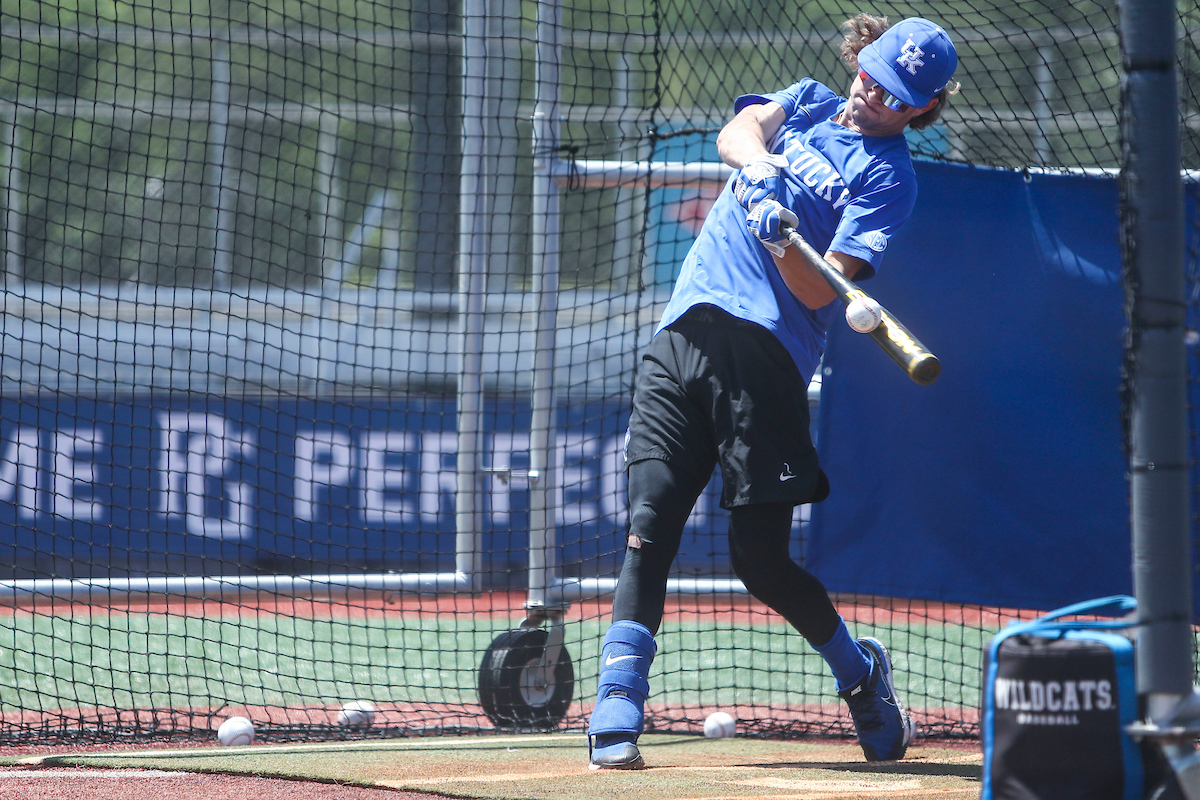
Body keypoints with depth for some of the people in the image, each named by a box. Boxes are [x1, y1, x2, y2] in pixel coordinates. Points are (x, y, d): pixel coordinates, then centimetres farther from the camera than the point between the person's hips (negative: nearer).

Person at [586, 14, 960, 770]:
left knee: (761, 558, -5)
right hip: (683, 332, 4)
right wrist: (760, 167, -25)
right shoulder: (807, 102, 19)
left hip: (765, 353, -4)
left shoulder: (889, 176, 3)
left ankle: (859, 669, 22)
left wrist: (782, 243, -29)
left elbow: (822, 290, -9)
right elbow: (738, 131, -3)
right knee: (651, 522, -10)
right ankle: (617, 711, -14)